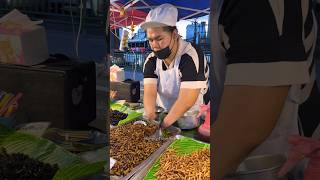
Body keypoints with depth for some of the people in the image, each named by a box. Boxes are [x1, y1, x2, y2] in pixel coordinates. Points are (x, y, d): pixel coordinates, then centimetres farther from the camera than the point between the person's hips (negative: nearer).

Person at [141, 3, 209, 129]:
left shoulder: (192, 57, -18)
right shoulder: (151, 61, 1)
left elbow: (186, 100, -24)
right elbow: (150, 92, -11)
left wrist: (163, 125, -29)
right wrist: (150, 116, -30)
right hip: (163, 117, 4)